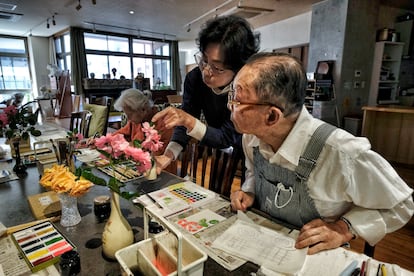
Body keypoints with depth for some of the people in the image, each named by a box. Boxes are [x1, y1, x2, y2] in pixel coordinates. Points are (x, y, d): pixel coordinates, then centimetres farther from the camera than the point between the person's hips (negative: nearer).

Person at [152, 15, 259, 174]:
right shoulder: (194, 78, -18)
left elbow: (226, 138, -26)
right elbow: (184, 123, -17)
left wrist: (189, 121, -39)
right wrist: (167, 156, -33)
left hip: (245, 155, -2)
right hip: (216, 154, 3)